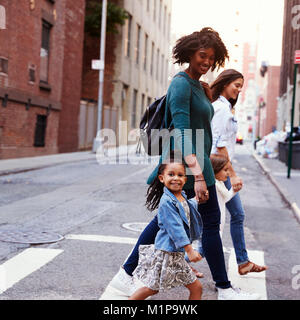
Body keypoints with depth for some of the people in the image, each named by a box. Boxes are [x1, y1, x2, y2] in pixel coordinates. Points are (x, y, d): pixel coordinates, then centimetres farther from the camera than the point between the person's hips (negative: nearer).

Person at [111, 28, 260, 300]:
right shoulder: (182, 84, -15)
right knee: (210, 222, 0)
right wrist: (198, 175, -32)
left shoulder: (196, 85, 15)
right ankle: (224, 289, 14)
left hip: (196, 162, 10)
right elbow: (181, 133, -25)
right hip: (189, 165, -10)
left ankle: (126, 274, 19)